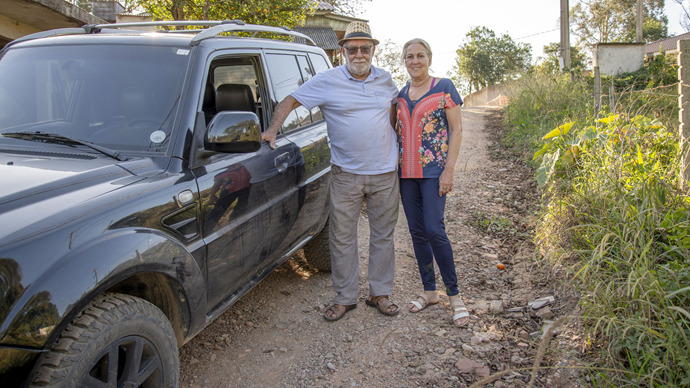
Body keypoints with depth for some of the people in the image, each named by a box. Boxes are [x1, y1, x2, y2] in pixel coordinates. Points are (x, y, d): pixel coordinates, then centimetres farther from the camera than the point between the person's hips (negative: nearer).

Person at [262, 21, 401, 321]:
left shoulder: (384, 80, 7)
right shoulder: (328, 81, -4)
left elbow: (395, 104, 26)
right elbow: (289, 102, -3)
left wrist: (394, 136, 14)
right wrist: (272, 130, -17)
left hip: (384, 174, 3)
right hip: (346, 175, -3)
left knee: (383, 235, 10)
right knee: (342, 237, 4)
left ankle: (380, 293, 24)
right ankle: (345, 297, 18)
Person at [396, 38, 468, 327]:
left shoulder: (443, 87, -2)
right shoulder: (400, 94, 12)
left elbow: (456, 130, -4)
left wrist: (448, 170, -12)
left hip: (433, 170, -5)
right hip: (406, 171, 5)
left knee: (434, 230, -13)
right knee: (417, 232, 8)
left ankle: (454, 295, 1)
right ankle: (429, 291, 20)